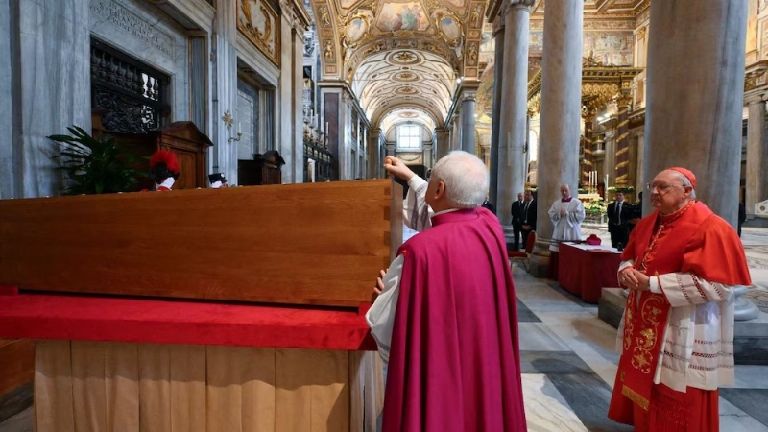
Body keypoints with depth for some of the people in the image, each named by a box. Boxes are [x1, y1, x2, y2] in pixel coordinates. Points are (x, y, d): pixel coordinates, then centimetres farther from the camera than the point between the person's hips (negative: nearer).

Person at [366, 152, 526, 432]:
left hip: (436, 375, -5)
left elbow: (390, 327, -18)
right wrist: (409, 177, 23)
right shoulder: (490, 225, -10)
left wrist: (387, 292, 3)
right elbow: (442, 214, 13)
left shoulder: (420, 250, -30)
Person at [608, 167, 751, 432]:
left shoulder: (710, 228, -17)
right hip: (643, 325, 7)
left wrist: (653, 283, -24)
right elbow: (629, 257, 18)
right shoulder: (648, 224, 7)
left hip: (681, 333, -7)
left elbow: (717, 285, -23)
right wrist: (627, 270, -6)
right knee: (641, 387, 20)